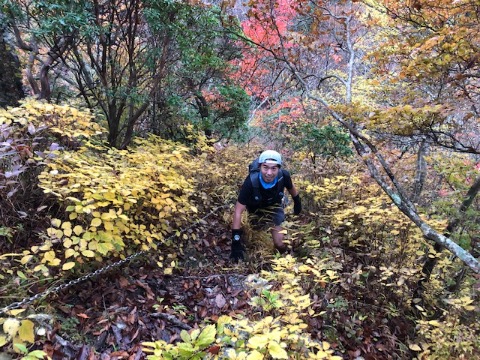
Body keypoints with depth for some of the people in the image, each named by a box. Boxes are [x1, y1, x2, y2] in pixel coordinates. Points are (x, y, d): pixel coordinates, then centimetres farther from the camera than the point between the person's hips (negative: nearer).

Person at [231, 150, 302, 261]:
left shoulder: (283, 176, -35)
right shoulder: (251, 182, -42)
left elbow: (291, 188, -9)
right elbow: (238, 211, -38)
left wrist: (297, 203, 9)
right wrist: (236, 242, -41)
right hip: (254, 206, 1)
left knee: (279, 244, -4)